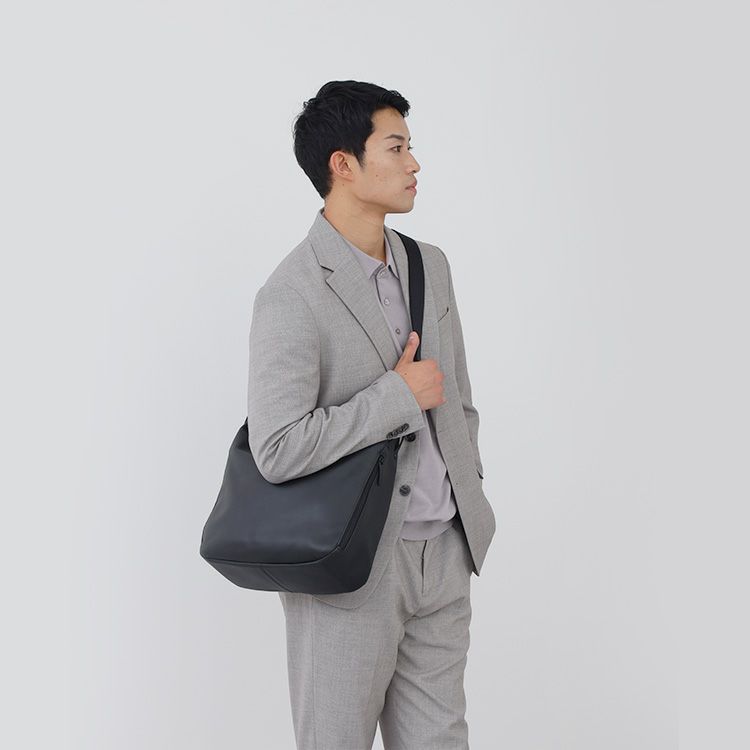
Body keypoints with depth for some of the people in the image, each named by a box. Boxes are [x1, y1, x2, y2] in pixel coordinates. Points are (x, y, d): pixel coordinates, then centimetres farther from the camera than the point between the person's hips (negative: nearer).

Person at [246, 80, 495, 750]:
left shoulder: (430, 265, 8)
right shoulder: (293, 294, -16)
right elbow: (277, 450, -24)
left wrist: (468, 494, 16)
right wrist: (398, 394, -17)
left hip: (447, 553, 7)